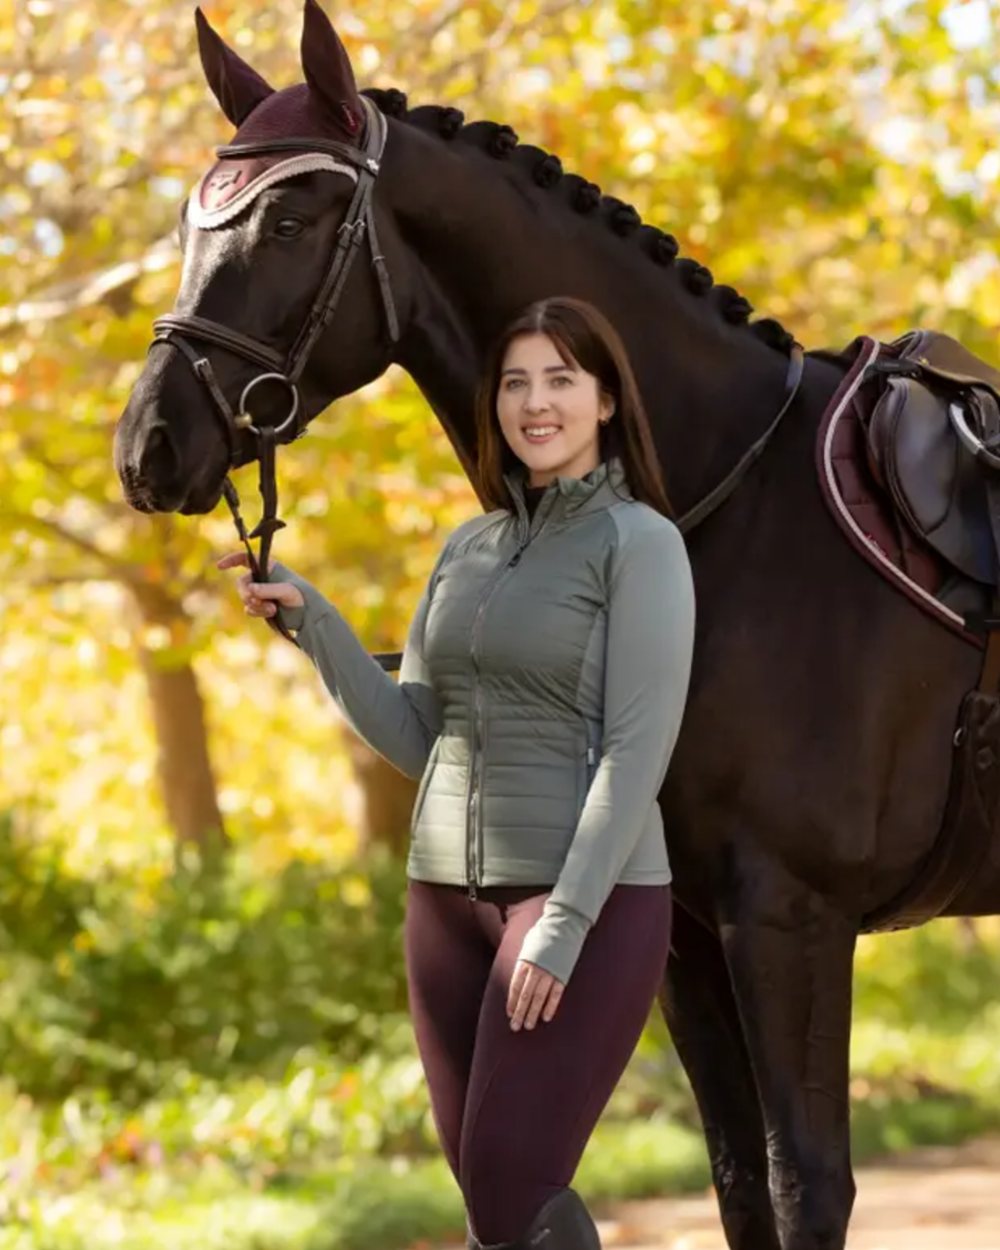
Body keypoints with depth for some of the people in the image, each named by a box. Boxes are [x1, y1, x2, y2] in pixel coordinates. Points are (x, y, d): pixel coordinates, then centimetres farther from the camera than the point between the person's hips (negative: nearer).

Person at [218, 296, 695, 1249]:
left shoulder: (641, 543, -6)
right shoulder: (468, 549, 13)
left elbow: (638, 751, -13)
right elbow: (413, 738, 11)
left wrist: (564, 922, -19)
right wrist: (310, 620, 0)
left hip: (589, 895, -7)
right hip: (446, 893, 7)